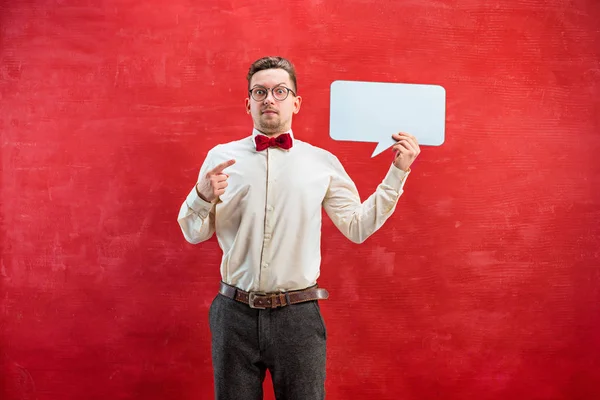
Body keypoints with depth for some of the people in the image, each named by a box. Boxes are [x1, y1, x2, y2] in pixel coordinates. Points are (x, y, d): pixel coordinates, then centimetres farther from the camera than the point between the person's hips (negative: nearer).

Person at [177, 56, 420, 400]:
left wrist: (398, 173, 0)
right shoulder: (221, 157, 3)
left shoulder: (323, 162, 2)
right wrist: (202, 196, -15)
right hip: (235, 313, 1)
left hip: (299, 315, 0)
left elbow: (358, 228, 3)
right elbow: (194, 233, 5)